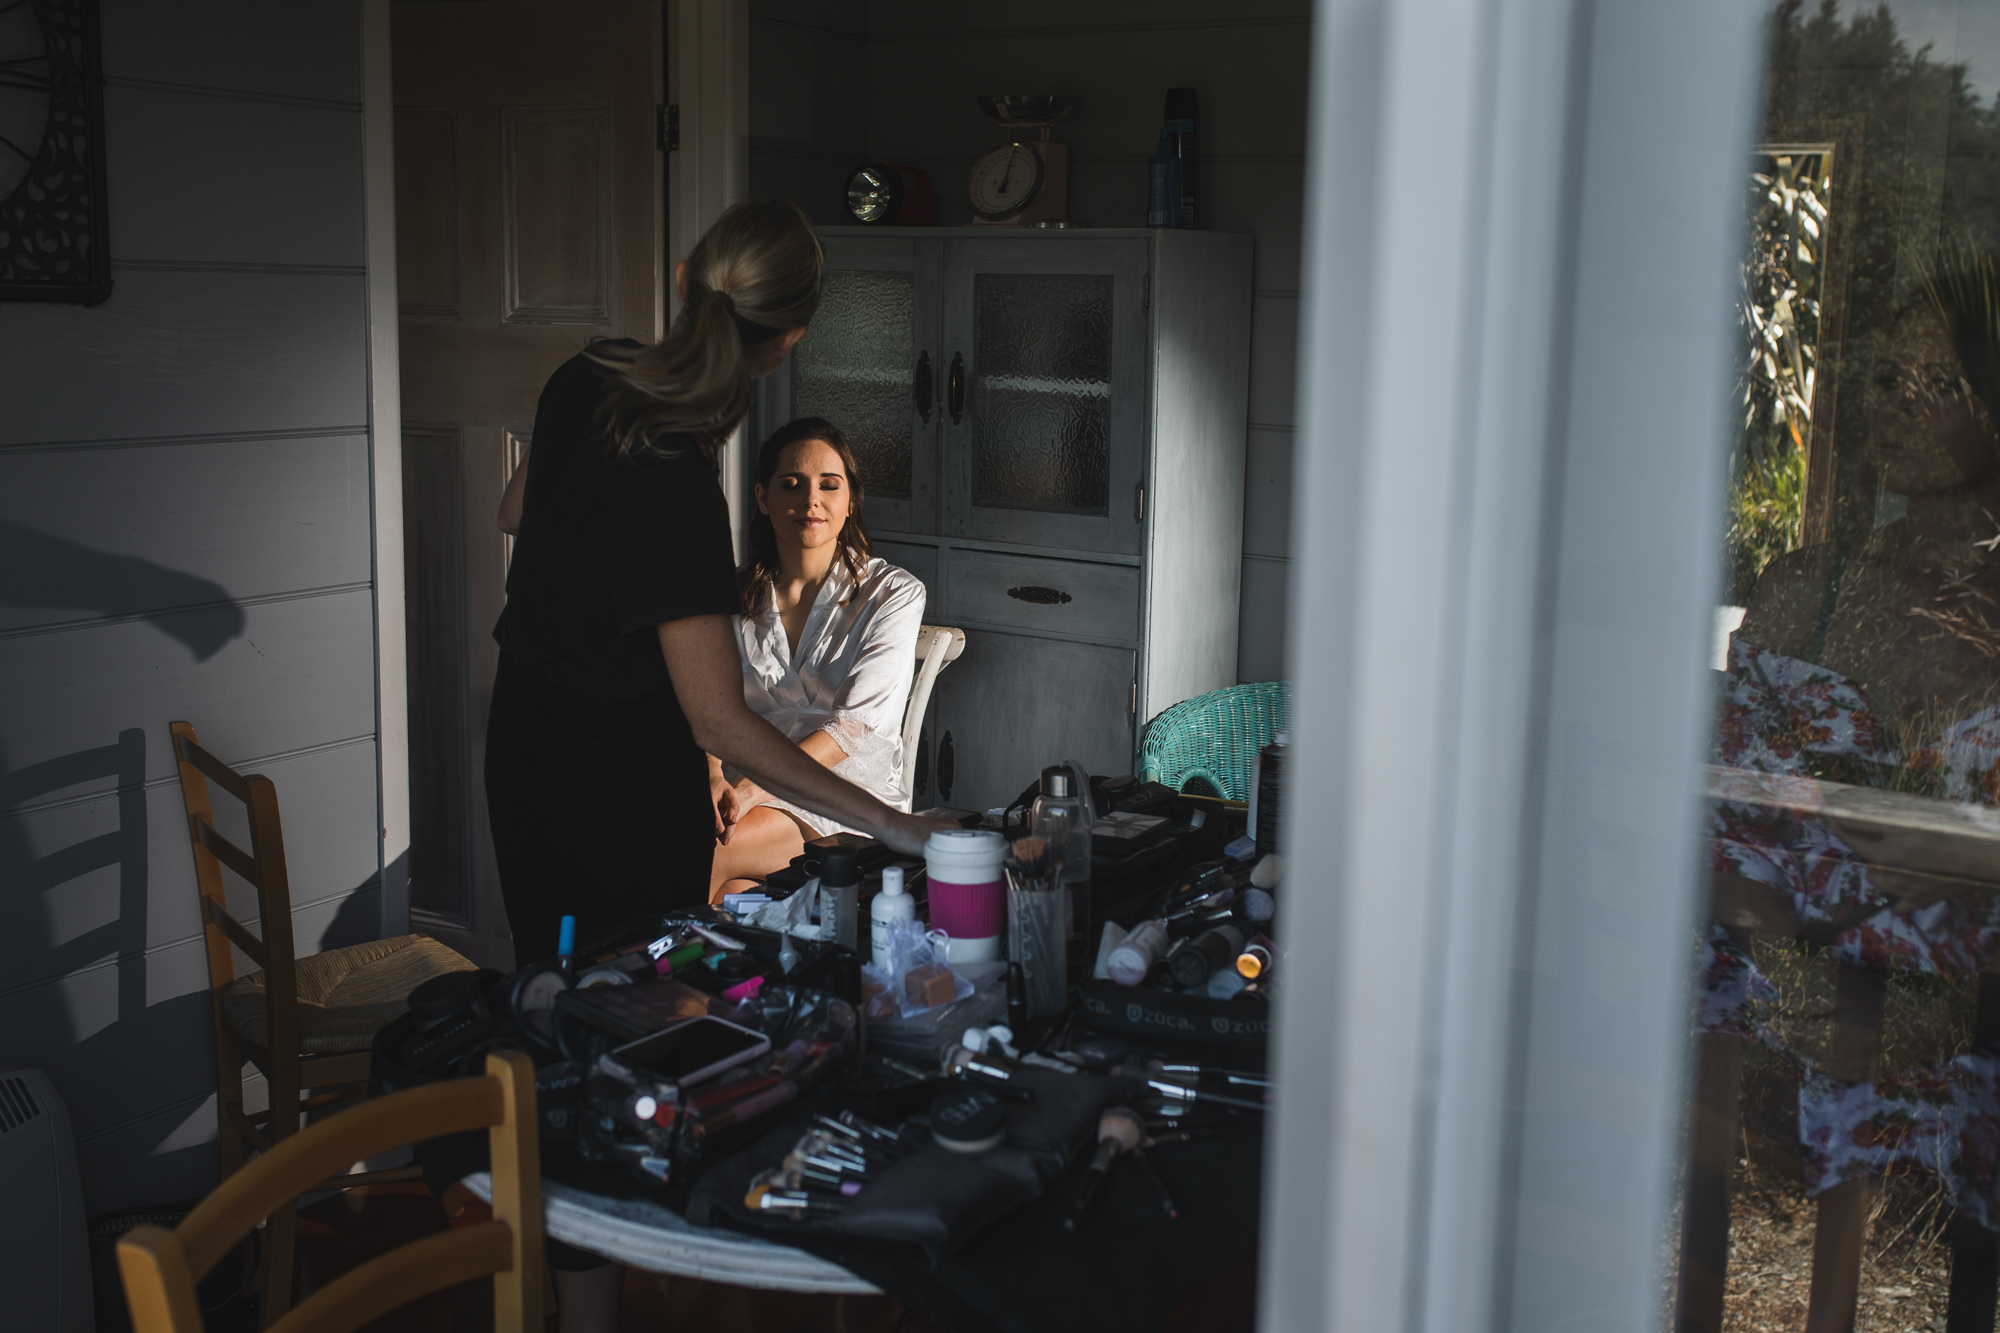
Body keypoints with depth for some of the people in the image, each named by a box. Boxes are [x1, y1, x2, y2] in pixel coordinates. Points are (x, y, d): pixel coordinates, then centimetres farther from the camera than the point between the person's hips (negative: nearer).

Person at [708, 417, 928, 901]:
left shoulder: (893, 592, -1)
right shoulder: (735, 594, 11)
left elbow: (857, 722, -11)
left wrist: (754, 787, -23)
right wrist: (715, 781, -21)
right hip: (743, 785, 3)